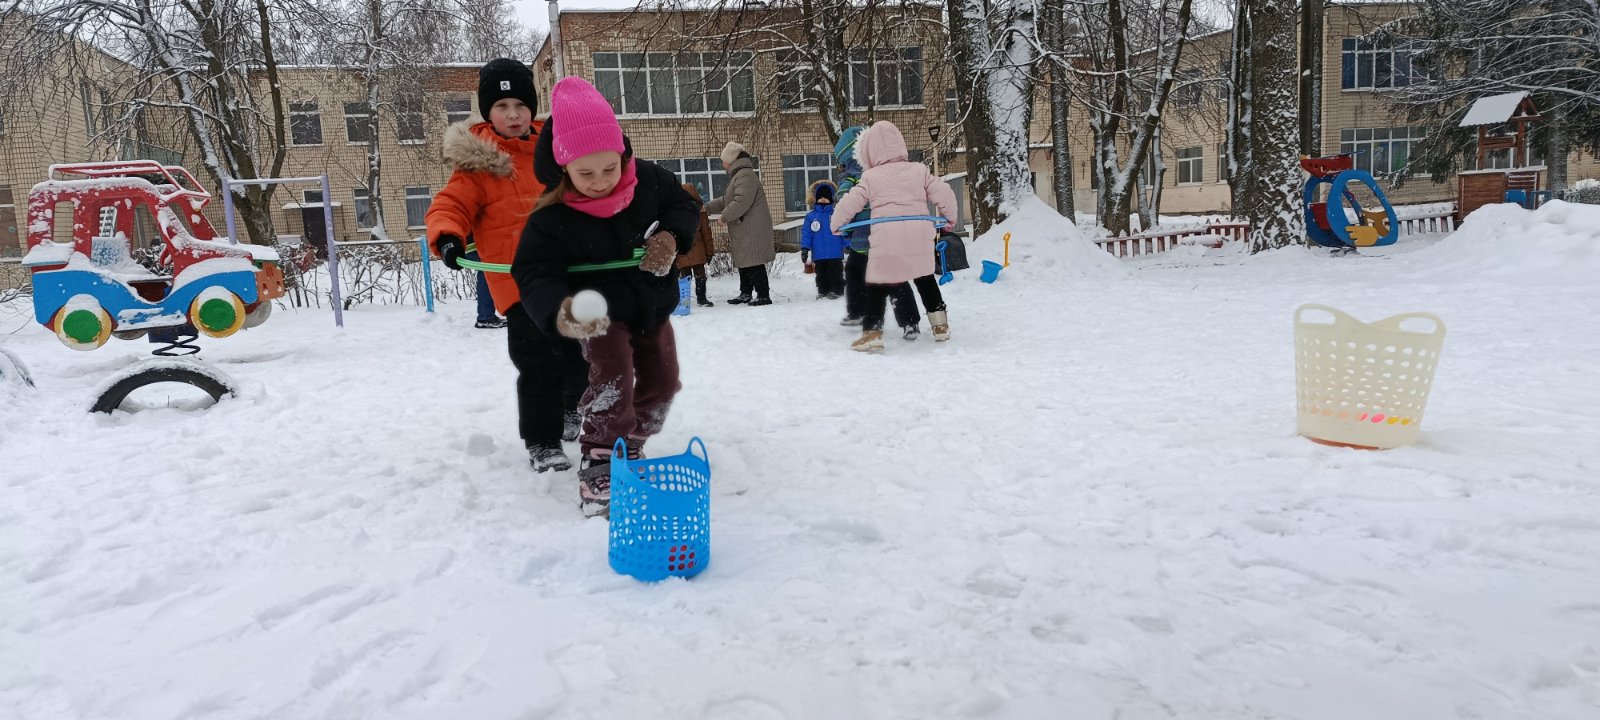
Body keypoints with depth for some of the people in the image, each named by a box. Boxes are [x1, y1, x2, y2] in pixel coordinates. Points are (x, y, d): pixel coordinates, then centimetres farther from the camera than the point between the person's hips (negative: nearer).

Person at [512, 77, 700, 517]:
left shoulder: (648, 180, -16)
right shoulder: (552, 218, -26)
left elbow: (683, 204, 2)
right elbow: (536, 274, -29)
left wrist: (671, 238, -19)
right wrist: (560, 312, -51)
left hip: (654, 305, 5)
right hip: (601, 316, -5)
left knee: (661, 382, 13)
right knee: (612, 383, -22)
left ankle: (631, 447, 36)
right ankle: (598, 472, -12)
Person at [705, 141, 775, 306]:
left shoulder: (745, 175, -15)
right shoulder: (737, 175, 21)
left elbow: (741, 202, -25)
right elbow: (725, 200, 29)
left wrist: (724, 216, -15)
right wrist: (707, 207, 22)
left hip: (752, 231, -11)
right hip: (744, 231, 11)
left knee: (754, 264, -10)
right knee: (744, 263, 16)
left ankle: (763, 295, -7)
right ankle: (746, 293, 24)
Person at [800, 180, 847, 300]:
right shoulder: (810, 216, 2)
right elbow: (806, 234, 2)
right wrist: (804, 248, -5)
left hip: (835, 254, -2)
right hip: (818, 255, 2)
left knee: (835, 274, 2)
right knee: (821, 275, 13)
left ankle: (836, 291, 12)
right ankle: (823, 292, 24)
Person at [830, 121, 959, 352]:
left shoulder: (870, 177, 6)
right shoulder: (919, 170, 10)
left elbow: (848, 204, 6)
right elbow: (944, 194, 6)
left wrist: (836, 224, 24)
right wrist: (949, 217, 25)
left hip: (886, 242, -3)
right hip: (920, 240, 3)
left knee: (877, 285, 7)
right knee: (925, 279, 25)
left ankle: (872, 331, -5)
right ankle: (940, 324, 27)